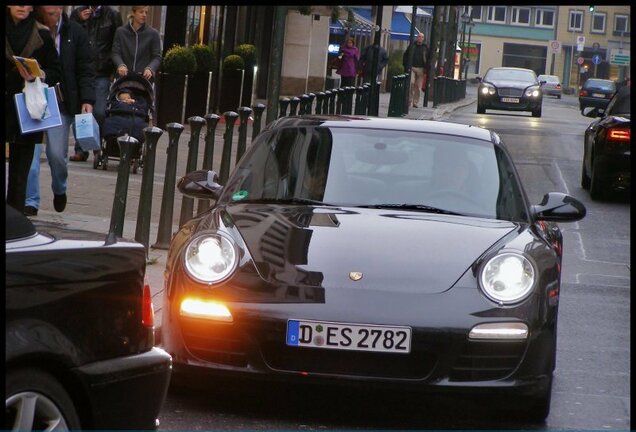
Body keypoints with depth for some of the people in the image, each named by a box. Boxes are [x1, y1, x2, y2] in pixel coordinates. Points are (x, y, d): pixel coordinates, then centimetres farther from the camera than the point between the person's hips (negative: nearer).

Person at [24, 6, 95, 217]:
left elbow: (86, 70, 1)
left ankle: (59, 190, 31)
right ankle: (30, 201, 0)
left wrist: (87, 100, -8)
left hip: (61, 103, 0)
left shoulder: (76, 33, 1)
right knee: (30, 152, -6)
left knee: (57, 153, 1)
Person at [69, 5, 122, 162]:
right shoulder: (77, 13, 12)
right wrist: (79, 20, -6)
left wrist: (115, 69, 1)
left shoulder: (112, 15, 6)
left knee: (99, 112, -10)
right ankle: (81, 150, 6)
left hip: (102, 74, -2)